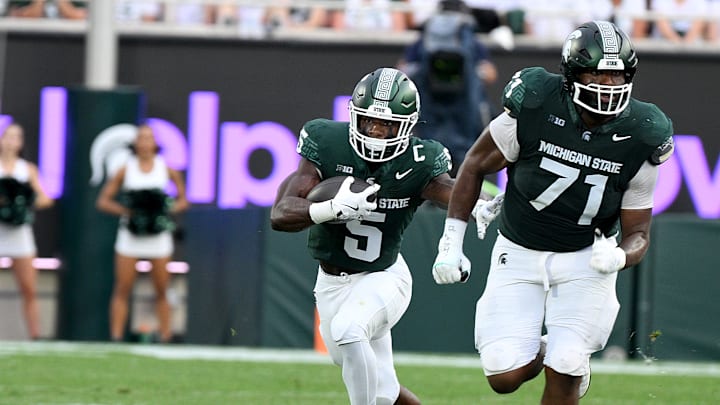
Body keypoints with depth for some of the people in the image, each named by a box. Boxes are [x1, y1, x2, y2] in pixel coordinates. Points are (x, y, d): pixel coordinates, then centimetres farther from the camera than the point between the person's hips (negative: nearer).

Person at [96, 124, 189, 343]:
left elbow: (182, 201, 12)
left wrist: (169, 209, -9)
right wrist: (126, 210, -13)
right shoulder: (126, 170, 1)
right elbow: (103, 201, 3)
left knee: (161, 290, 3)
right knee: (122, 289, -4)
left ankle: (165, 336, 9)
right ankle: (116, 336, -3)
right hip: (130, 234, -1)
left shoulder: (167, 170, 3)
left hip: (158, 234, 1)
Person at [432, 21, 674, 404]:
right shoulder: (534, 108, -19)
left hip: (585, 261, 0)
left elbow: (638, 233, -5)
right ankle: (545, 351, 26)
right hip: (518, 255, 0)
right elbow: (476, 165, -2)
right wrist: (450, 242, -4)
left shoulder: (640, 139, -14)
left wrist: (619, 256, -29)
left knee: (563, 373, -15)